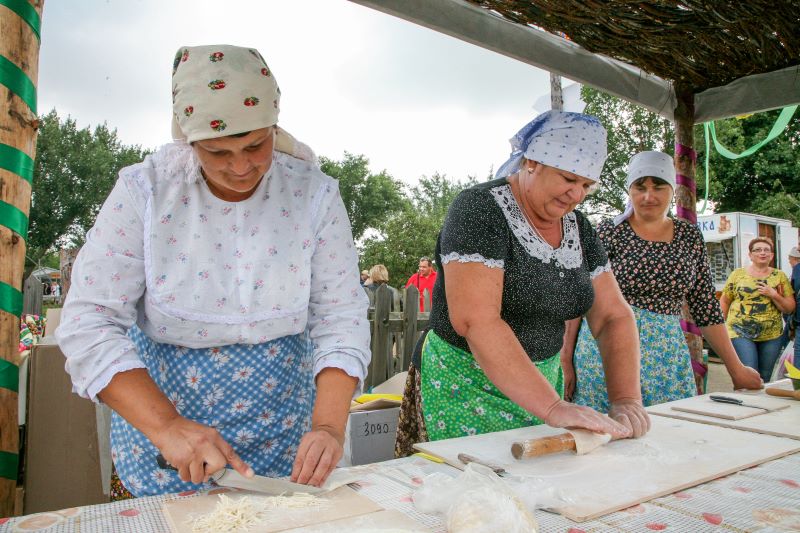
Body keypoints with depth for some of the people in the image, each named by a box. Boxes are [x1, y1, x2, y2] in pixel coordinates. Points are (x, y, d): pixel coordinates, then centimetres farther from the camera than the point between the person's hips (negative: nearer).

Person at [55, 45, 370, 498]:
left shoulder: (314, 195, -13)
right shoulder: (145, 190, -14)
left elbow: (340, 317, -13)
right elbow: (90, 322, -16)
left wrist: (329, 426, -25)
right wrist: (165, 426, -27)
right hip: (157, 411, 0)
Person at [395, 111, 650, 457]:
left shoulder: (577, 227, 7)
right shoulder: (481, 209, -16)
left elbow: (613, 316, 6)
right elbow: (476, 321, -27)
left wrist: (626, 400, -9)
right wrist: (553, 407, -28)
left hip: (542, 383, 7)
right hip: (467, 389, -6)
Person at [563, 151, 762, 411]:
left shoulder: (690, 237, 8)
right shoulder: (608, 232, -3)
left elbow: (706, 308, 11)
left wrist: (736, 368, 9)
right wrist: (566, 360, -6)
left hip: (668, 358, 4)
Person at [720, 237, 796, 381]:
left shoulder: (780, 276, 8)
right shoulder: (737, 274, 3)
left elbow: (790, 308, 6)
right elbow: (724, 301, 7)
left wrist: (774, 295, -10)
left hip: (771, 336, 3)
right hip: (741, 333, -3)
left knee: (764, 378, 11)